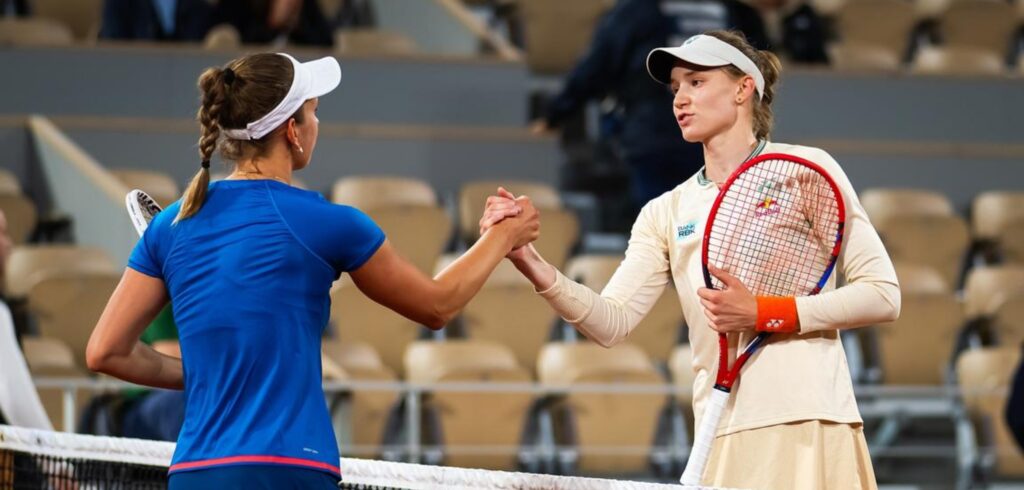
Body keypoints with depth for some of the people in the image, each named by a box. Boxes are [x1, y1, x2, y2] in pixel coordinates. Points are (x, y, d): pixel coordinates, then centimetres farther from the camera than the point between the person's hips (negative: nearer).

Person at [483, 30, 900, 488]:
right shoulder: (667, 213, 13)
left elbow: (883, 294, -3)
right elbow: (612, 322, 3)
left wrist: (764, 313, -12)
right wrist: (531, 263, -12)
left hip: (808, 429, -4)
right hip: (723, 439, 4)